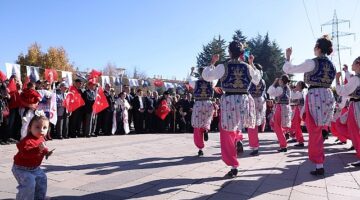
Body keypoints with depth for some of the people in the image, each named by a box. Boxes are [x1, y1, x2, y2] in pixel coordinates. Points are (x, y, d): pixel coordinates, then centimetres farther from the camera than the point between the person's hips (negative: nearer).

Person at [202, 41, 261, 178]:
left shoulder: (223, 66, -4)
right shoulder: (247, 67, 6)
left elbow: (206, 76, 2)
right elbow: (257, 80, 24)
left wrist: (212, 62, 13)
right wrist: (252, 64, 28)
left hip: (229, 101, -3)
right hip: (244, 100, 4)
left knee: (227, 135, 5)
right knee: (235, 128, 32)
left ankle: (234, 166, 7)